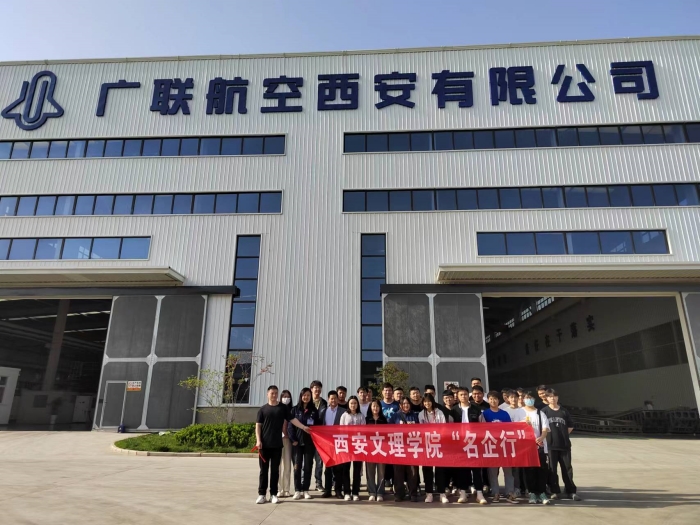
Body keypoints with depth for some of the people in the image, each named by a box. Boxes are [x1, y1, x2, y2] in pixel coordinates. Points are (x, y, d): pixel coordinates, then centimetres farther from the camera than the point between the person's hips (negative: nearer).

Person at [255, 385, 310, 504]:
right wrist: (258, 440, -7)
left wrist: (303, 427, -10)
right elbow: (258, 425, 3)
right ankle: (261, 494, 12)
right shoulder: (263, 409, 5)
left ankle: (273, 494, 14)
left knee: (275, 470, 6)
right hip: (264, 444, 0)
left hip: (277, 444, 1)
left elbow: (292, 419, 1)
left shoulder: (283, 408, 7)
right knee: (264, 469, 4)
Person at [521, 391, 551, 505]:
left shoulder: (540, 413, 8)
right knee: (529, 470, 2)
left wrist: (541, 437, -21)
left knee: (542, 469, 0)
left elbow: (545, 428, -2)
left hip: (540, 445, 1)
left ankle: (542, 493, 10)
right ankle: (532, 493, 10)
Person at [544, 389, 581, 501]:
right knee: (552, 469, 4)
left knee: (567, 468, 6)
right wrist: (547, 435, -8)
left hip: (564, 444, 2)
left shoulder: (564, 411, 5)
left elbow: (570, 426, 13)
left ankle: (571, 491, 15)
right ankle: (555, 491, 14)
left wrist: (563, 434, 4)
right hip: (550, 444, -1)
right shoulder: (544, 411, -1)